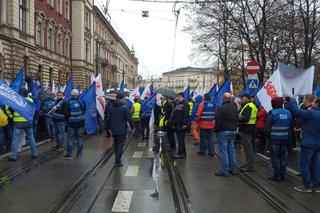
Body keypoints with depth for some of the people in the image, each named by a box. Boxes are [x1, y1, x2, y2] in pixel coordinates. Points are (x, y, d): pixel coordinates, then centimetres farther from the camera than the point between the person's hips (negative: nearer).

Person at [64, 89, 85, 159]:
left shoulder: (69, 103, -13)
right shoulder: (81, 102, -3)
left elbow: (67, 113, -10)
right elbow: (84, 111, 11)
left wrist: (67, 119, 8)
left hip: (71, 123, -3)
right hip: (80, 123, 3)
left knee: (69, 138, 6)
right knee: (80, 138, 11)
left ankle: (69, 154, 6)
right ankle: (79, 153, 14)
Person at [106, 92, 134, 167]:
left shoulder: (111, 107, 5)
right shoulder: (124, 107, -12)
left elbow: (108, 118, 10)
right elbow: (129, 118, -12)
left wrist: (109, 127, 22)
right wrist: (132, 127, -1)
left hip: (114, 130, 6)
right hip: (122, 130, -6)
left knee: (116, 145, 18)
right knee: (120, 145, -3)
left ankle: (117, 159, 28)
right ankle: (117, 162, -8)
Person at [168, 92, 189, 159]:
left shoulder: (185, 104, -9)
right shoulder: (178, 104, 20)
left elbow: (186, 115, -18)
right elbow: (174, 115, 24)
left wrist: (185, 123, -23)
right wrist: (173, 123, 21)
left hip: (181, 125, -9)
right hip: (177, 125, 9)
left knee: (180, 139, -7)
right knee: (180, 139, 13)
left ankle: (180, 153, -3)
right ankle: (183, 152, 20)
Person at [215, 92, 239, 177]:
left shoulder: (222, 108, -14)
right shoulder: (234, 107, 12)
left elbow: (218, 121, -14)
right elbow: (237, 119, 18)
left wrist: (217, 130, -2)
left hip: (223, 131, -8)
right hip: (232, 131, 8)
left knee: (223, 151, -4)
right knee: (231, 149, 13)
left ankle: (224, 171, -2)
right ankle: (233, 169, 18)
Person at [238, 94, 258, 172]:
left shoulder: (248, 107, -16)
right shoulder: (252, 105, 18)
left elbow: (245, 118, -26)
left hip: (246, 130, -11)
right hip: (247, 129, 11)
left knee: (248, 147, -5)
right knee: (248, 147, 17)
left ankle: (250, 166, 0)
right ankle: (249, 163, 26)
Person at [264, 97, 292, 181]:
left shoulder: (272, 113, -15)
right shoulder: (288, 113, 4)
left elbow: (267, 127, -15)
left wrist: (268, 135, 0)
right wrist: (287, 133, 17)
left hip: (275, 138, -6)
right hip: (285, 138, 6)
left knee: (275, 156, 2)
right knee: (283, 156, 14)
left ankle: (277, 175, 5)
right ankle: (282, 175, 21)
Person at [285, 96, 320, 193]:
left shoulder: (310, 113, -17)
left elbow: (296, 111, -14)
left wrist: (291, 101, 0)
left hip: (308, 144, -8)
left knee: (304, 164, 1)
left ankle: (307, 186, 4)